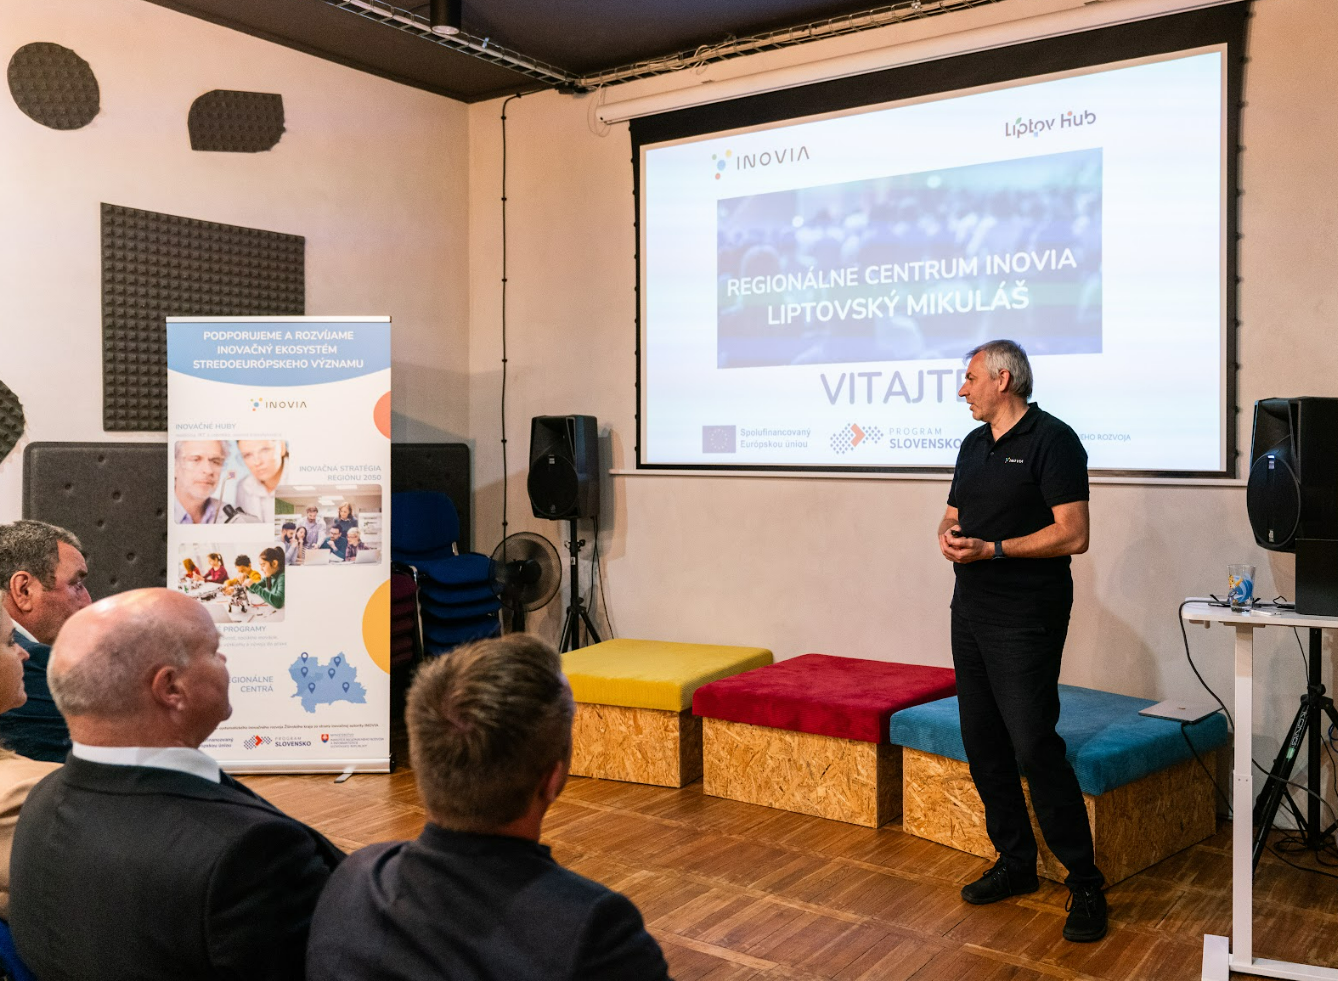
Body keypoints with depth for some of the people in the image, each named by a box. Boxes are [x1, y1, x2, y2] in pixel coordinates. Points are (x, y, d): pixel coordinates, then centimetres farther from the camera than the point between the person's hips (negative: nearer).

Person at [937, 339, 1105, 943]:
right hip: (970, 614, 8)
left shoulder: (1052, 440, -9)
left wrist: (992, 549, -19)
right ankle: (1015, 863, 25)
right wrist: (949, 536, -1)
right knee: (982, 744, 11)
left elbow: (1073, 535, -16)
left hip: (1025, 621, -8)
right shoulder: (973, 445, 16)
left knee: (1034, 745, -10)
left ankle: (1085, 882, 3)